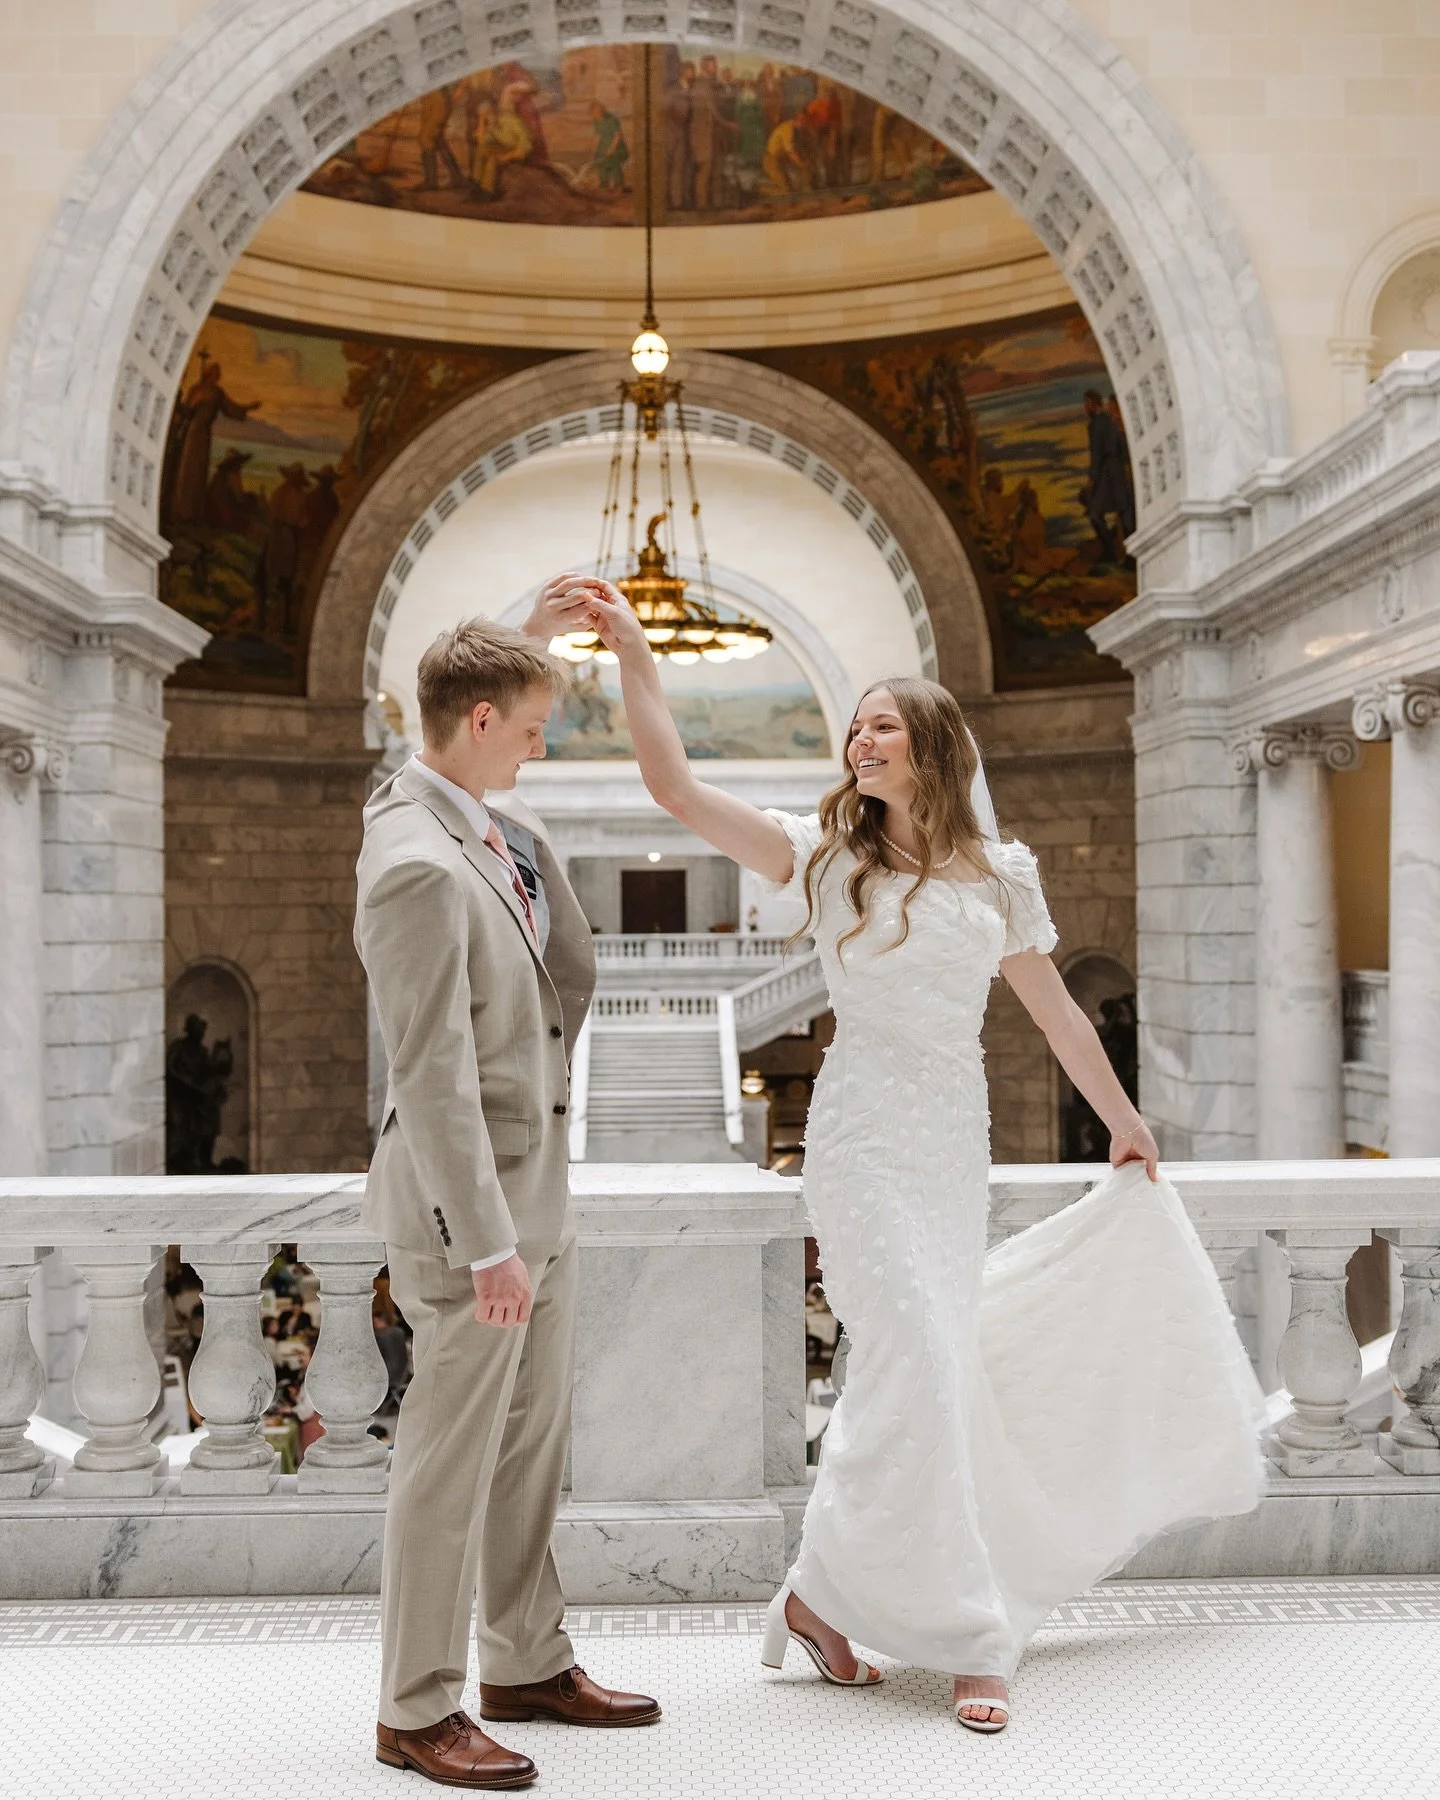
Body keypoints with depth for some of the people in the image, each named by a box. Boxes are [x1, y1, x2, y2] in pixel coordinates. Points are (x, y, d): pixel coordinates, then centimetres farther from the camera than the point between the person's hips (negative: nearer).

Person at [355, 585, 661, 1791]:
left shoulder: (486, 821, 5)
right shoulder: (418, 868, -23)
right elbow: (433, 1075, -24)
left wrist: (529, 643, 20)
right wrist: (485, 1245, -22)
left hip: (535, 1186, 10)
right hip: (470, 1199, -10)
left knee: (535, 1435, 18)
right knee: (454, 1454, 3)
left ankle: (527, 1664, 33)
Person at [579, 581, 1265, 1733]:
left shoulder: (1001, 874, 7)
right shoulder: (824, 854, -1)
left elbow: (1056, 1011, 16)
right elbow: (674, 786, -10)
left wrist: (1124, 1119, 23)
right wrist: (633, 655, -14)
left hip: (958, 1143, 4)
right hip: (866, 1138, -4)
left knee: (917, 1368, 9)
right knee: (920, 1365, -10)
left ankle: (827, 1595, 27)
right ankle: (966, 1636, 6)